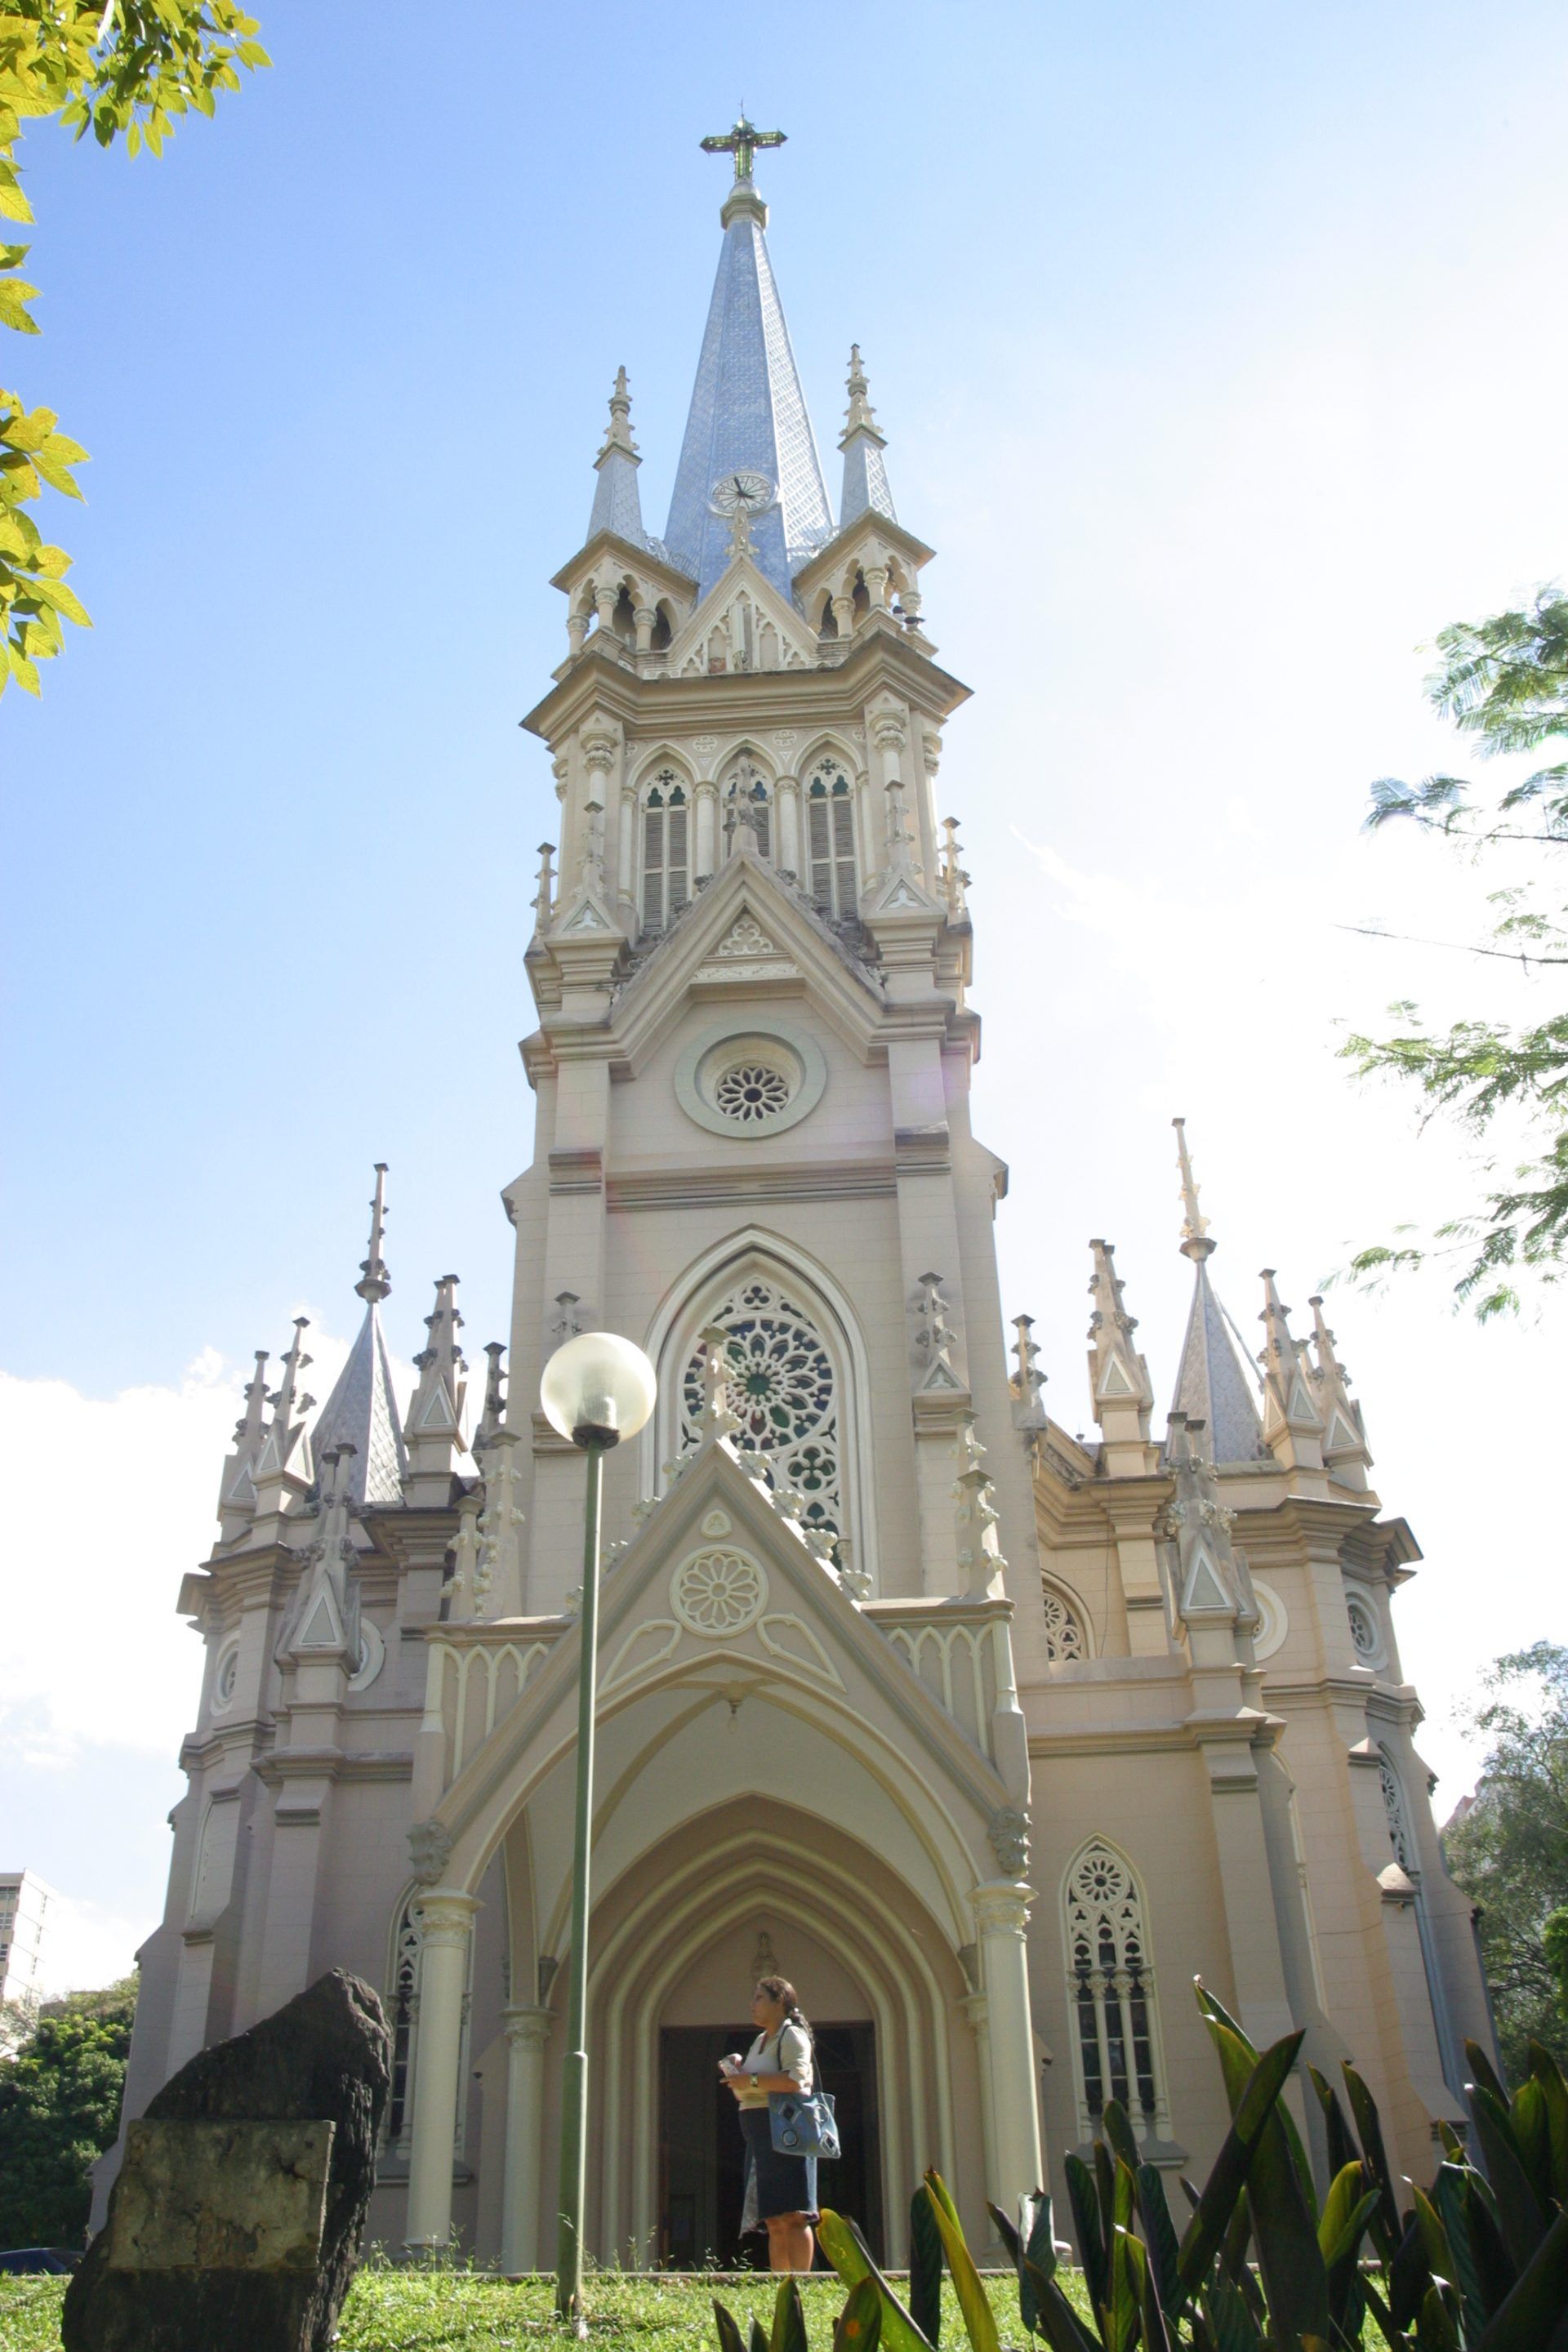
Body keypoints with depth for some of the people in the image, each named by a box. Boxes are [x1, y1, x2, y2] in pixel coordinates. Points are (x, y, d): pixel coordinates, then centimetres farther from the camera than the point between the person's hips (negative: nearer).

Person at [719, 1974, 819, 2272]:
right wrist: (736, 2073, 9)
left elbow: (795, 2080, -20)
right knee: (774, 2221, 5)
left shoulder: (792, 2035, -4)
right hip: (761, 2137, 9)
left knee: (791, 2216, -13)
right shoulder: (761, 2040, 23)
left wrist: (751, 2081, -16)